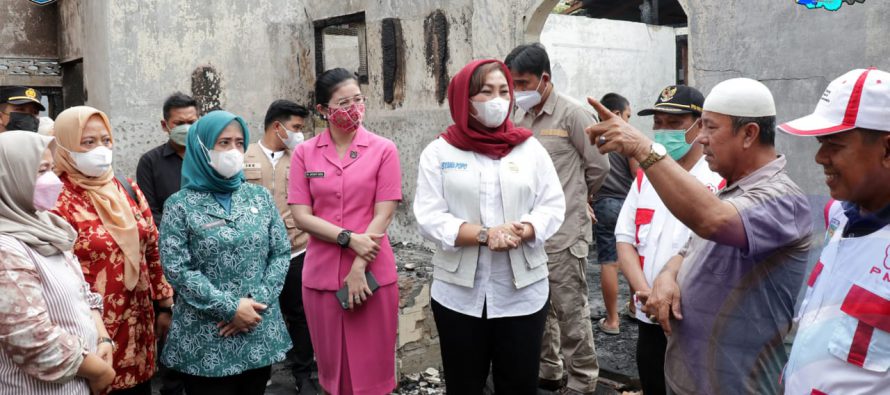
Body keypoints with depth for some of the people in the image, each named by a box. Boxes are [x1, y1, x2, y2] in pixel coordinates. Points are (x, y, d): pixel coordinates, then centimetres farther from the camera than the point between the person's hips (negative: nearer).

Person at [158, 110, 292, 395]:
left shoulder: (260, 196, 6)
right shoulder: (180, 205, -4)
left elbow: (281, 253, 3)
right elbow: (176, 268, -11)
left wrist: (257, 301, -10)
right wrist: (230, 308, -15)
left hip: (260, 333, 4)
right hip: (206, 339, -3)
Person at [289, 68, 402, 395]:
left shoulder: (383, 150, -3)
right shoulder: (304, 153, 2)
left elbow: (383, 215, -7)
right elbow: (301, 216, -3)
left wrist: (359, 268, -13)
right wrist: (350, 239, -15)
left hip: (372, 274, -1)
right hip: (322, 274, 2)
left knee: (372, 365, 8)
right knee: (332, 365, 14)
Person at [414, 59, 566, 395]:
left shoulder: (530, 147, 5)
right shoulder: (439, 152, 0)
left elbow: (553, 206, 1)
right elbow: (429, 218, -8)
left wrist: (523, 231, -20)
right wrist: (484, 235, -20)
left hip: (523, 291, 1)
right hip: (459, 294, -1)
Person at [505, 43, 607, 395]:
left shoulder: (572, 114, -10)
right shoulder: (522, 118, 10)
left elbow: (599, 167, -5)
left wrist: (575, 198, 10)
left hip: (564, 233, -7)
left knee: (570, 311, 1)